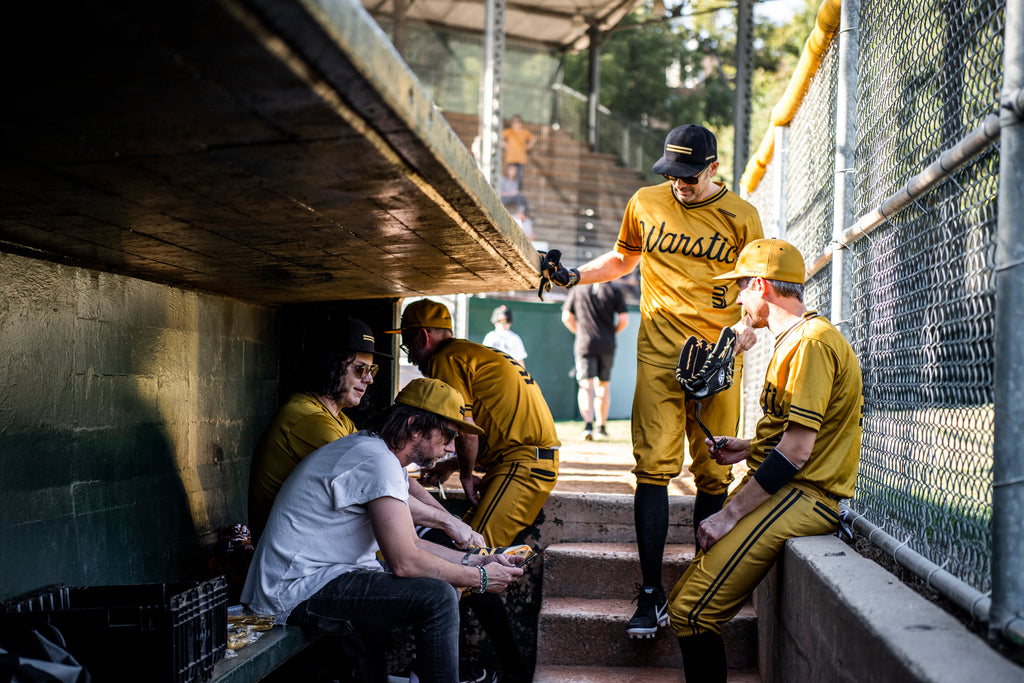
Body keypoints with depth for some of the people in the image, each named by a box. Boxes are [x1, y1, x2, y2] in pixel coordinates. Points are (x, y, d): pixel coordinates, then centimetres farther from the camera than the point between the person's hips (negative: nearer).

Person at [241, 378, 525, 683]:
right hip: (297, 590, -11)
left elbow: (409, 544, 18)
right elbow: (404, 561, -23)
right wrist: (480, 578, -12)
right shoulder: (378, 461, -20)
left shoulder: (383, 457, 13)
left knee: (441, 595, 14)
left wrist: (473, 560, 7)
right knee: (436, 597, -22)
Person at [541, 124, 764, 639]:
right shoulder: (645, 204, 9)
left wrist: (748, 330, -11)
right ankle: (651, 595, -8)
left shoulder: (741, 216, 4)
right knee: (654, 469, -9)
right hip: (659, 354, 0)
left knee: (713, 476, 2)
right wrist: (576, 275, 8)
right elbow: (623, 258, 24)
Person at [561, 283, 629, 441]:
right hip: (607, 345, 1)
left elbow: (567, 318, 6)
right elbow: (624, 320, -2)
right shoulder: (614, 291, 0)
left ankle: (588, 423, -25)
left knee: (586, 386, -5)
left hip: (584, 345, -1)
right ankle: (601, 426, 21)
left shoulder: (577, 290, 2)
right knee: (603, 386, 14)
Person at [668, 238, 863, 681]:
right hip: (792, 491, 10)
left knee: (693, 610, -17)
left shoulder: (812, 342, -14)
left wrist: (729, 515, -18)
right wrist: (750, 447, 20)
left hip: (801, 496, -10)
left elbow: (796, 451, -20)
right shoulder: (796, 340, 21)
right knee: (689, 601, 5)